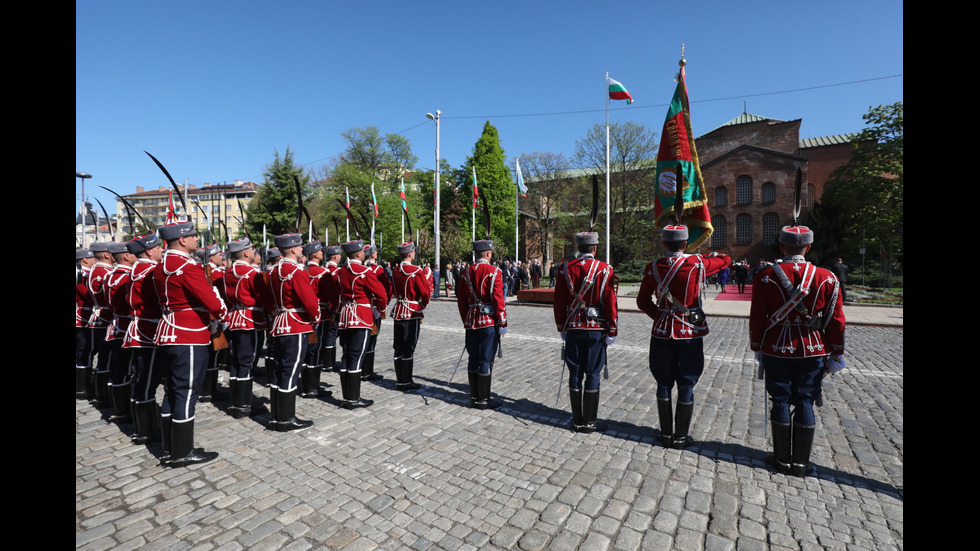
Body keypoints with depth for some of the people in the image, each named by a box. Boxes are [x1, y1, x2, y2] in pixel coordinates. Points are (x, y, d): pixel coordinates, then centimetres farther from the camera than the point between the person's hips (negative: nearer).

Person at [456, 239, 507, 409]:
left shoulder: (465, 273, 8)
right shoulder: (494, 272, -10)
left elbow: (461, 301, 11)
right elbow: (498, 299, -14)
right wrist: (503, 323, -7)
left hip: (471, 323, 6)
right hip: (490, 322, -6)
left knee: (473, 360, 12)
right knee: (486, 361, 1)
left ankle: (474, 397, 21)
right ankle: (483, 400, 9)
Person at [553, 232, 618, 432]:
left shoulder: (565, 269, 1)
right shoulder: (604, 270, -6)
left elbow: (559, 301, 4)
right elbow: (610, 303, -7)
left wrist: (562, 328, 12)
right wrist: (612, 331, 0)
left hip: (573, 329, 2)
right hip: (596, 329, -2)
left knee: (575, 373, 9)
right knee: (592, 374, 6)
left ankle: (577, 420, 18)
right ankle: (589, 422, 14)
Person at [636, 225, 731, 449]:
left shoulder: (653, 268, -4)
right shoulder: (697, 264, -9)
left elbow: (642, 302, 2)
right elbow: (726, 259, 11)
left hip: (662, 333, 2)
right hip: (691, 334, -1)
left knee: (664, 385, 12)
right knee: (686, 387, 9)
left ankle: (666, 434, 23)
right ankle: (681, 437, 19)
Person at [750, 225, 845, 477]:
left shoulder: (765, 277, -8)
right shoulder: (827, 278, -4)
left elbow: (757, 318, -5)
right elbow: (836, 320, 0)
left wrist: (757, 348, 7)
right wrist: (835, 353, 10)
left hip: (776, 350, -1)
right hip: (812, 352, 1)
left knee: (781, 402, 8)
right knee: (805, 403, 9)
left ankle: (783, 460, 18)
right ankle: (801, 463, 19)